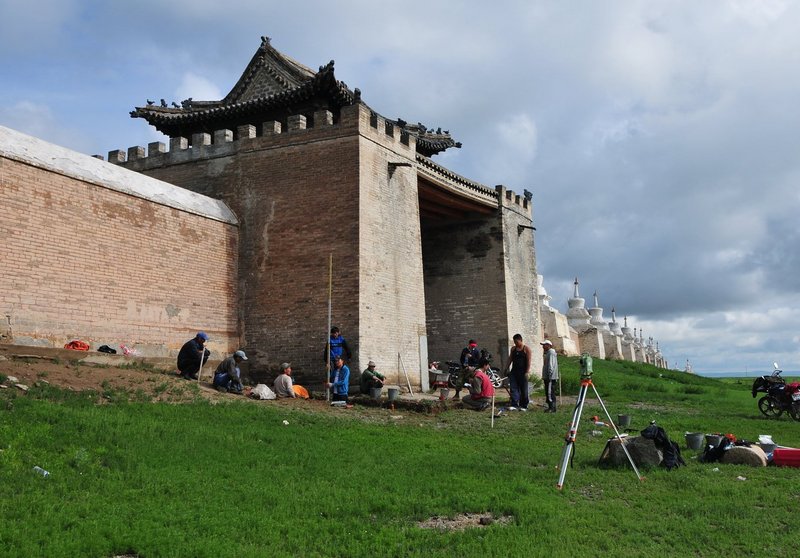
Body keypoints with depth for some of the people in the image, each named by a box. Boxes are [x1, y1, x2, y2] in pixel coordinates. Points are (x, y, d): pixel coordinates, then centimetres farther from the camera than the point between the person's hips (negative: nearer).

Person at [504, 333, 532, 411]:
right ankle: (514, 404, -8)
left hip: (523, 372, -4)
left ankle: (524, 406, 11)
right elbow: (510, 359, 16)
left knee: (523, 389, 3)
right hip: (514, 371, 5)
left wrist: (527, 372, -15)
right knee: (513, 388, -5)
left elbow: (529, 361, -8)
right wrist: (507, 369, 9)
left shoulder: (526, 348, -3)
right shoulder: (513, 349, 12)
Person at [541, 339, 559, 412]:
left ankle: (552, 408, -10)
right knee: (547, 392, 12)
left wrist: (549, 375, -22)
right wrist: (544, 376, 20)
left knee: (550, 392, -10)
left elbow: (551, 365, -19)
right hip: (547, 377, 11)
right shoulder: (547, 353, 20)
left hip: (551, 377, -11)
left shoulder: (551, 353, -12)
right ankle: (550, 407, 16)